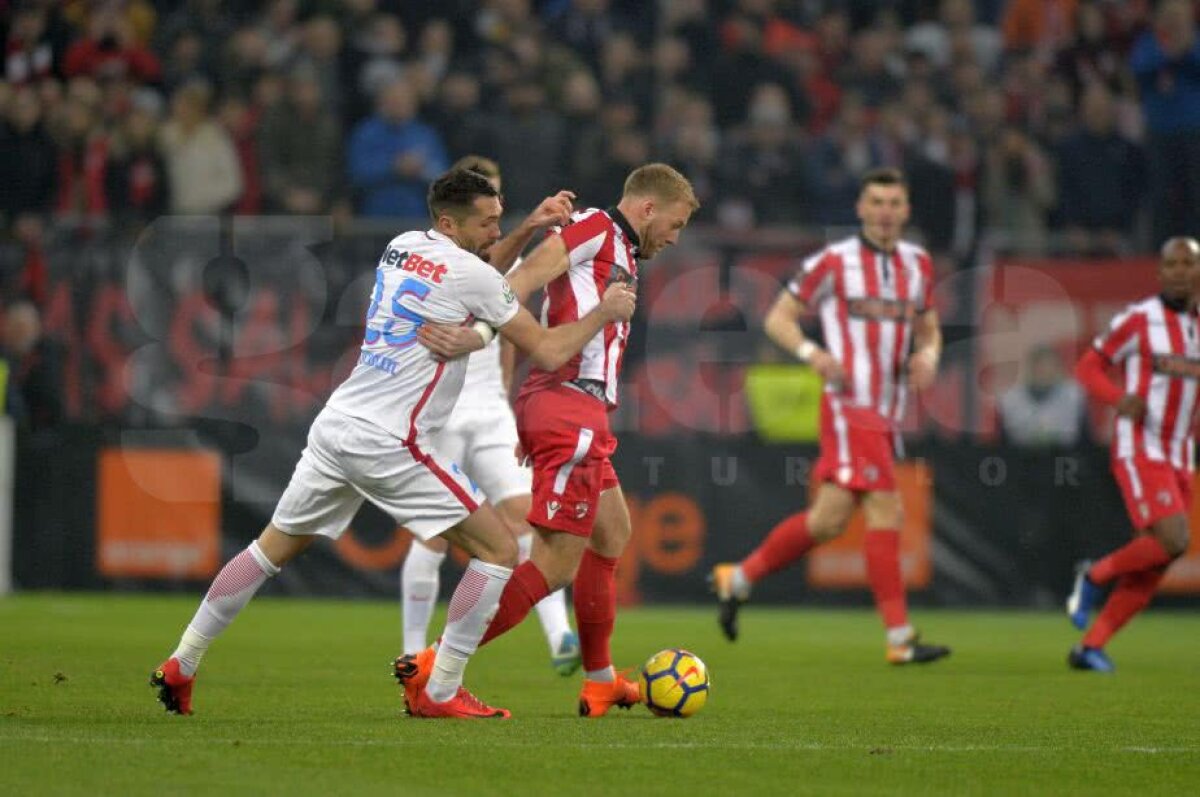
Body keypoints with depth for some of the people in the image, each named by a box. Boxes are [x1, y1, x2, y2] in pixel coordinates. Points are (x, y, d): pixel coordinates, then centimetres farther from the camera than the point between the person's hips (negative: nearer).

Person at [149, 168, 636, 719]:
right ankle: (440, 694, -4)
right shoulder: (471, 275, -9)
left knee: (272, 550, 21)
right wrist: (603, 314, 8)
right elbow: (548, 353, -5)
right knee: (499, 551, -1)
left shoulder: (401, 247, 13)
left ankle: (180, 667, 22)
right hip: (389, 444, -8)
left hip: (334, 426, 8)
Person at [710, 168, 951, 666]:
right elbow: (778, 318, 1)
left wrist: (927, 356, -1)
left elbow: (929, 330, 23)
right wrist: (811, 353, -18)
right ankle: (900, 639, -14)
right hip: (850, 406, -6)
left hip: (886, 414, 7)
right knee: (885, 511, -15)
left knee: (829, 520, 6)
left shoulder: (917, 264, 13)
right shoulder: (834, 262, -4)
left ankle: (737, 580, 23)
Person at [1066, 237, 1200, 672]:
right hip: (1138, 451, -6)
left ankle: (1090, 647, 10)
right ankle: (1094, 576, 2)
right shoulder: (1139, 319, -8)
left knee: (1151, 569, 1)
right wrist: (1119, 398, -21)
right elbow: (1087, 367, -3)